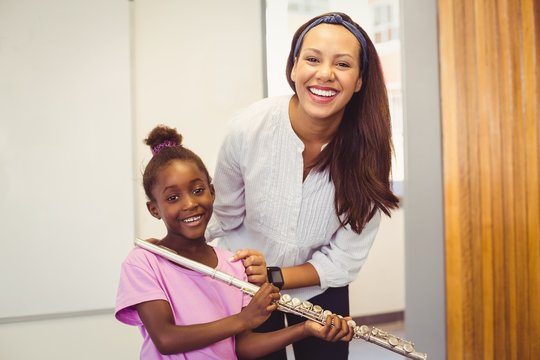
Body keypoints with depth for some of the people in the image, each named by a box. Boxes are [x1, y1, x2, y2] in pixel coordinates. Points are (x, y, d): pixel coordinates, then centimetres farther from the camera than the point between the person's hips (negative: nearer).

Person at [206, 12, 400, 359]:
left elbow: (344, 260, -18)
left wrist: (274, 277, -27)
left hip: (321, 289, 1)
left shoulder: (368, 149, -23)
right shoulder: (248, 128, -25)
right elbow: (226, 221, -10)